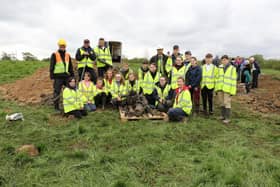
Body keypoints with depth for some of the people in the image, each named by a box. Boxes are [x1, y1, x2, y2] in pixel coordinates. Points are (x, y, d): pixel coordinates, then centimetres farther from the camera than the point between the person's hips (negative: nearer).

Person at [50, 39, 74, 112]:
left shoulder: (68, 55, 14)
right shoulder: (54, 55, 0)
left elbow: (70, 66, 18)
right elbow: (51, 66, -2)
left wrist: (72, 75, 14)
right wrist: (52, 76, -8)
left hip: (67, 76, 4)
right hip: (58, 76, -4)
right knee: (57, 92, 0)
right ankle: (56, 107, 10)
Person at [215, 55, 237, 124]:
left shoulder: (232, 68, -2)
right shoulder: (219, 68, 10)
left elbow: (234, 81, -4)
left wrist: (232, 91, -9)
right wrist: (216, 88, 8)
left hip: (227, 89, -4)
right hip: (219, 88, 5)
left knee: (227, 103, -4)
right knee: (222, 103, 12)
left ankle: (227, 118, 3)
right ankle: (223, 115, 24)